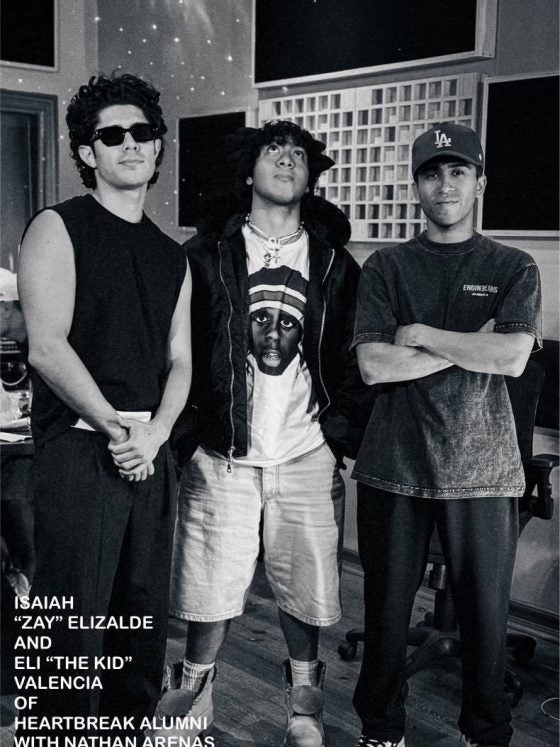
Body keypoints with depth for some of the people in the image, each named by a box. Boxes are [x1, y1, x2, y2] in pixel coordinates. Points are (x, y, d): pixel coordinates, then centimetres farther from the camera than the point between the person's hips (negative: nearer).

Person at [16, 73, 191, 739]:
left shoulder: (171, 257, 16)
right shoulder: (58, 229, -1)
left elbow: (179, 361, 12)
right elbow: (46, 346, -11)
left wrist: (154, 433, -6)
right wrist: (115, 427, -15)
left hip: (151, 455, 6)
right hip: (80, 451, -5)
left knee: (144, 622, 12)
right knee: (77, 630, -2)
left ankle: (130, 731, 28)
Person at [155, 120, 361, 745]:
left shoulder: (334, 262, 6)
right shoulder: (207, 254, 1)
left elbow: (349, 355, 9)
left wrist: (343, 432, 1)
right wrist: (181, 432, -4)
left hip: (307, 455, 2)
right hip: (222, 454, -1)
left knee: (304, 588, 10)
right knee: (211, 585, 6)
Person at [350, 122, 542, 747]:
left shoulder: (513, 269, 5)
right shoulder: (386, 268, 6)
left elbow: (513, 358, -12)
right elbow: (373, 365, -7)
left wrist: (421, 334, -9)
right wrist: (470, 345, -9)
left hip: (483, 468, 0)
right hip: (395, 465, 1)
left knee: (485, 613, 8)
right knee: (386, 608, 10)